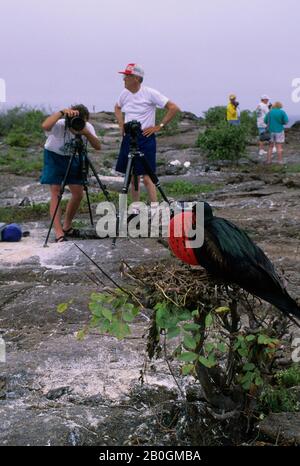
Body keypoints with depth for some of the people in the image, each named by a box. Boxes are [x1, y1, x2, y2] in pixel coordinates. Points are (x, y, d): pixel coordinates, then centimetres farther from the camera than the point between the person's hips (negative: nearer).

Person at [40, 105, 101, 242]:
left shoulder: (88, 127, -18)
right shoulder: (60, 125, -31)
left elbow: (98, 147, -26)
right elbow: (45, 126, -52)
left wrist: (86, 133, -40)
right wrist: (62, 112, -52)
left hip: (73, 158, 5)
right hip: (54, 157, -4)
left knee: (78, 193, 0)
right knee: (56, 191, -16)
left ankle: (67, 226, 19)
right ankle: (59, 233, -20)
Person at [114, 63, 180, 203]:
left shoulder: (150, 93, -11)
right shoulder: (124, 93, 7)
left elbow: (173, 108, -11)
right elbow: (117, 108, 29)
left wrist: (159, 126, -12)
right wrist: (121, 126, 14)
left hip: (145, 138, -6)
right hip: (128, 138, 6)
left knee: (147, 177, -12)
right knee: (133, 177, 9)